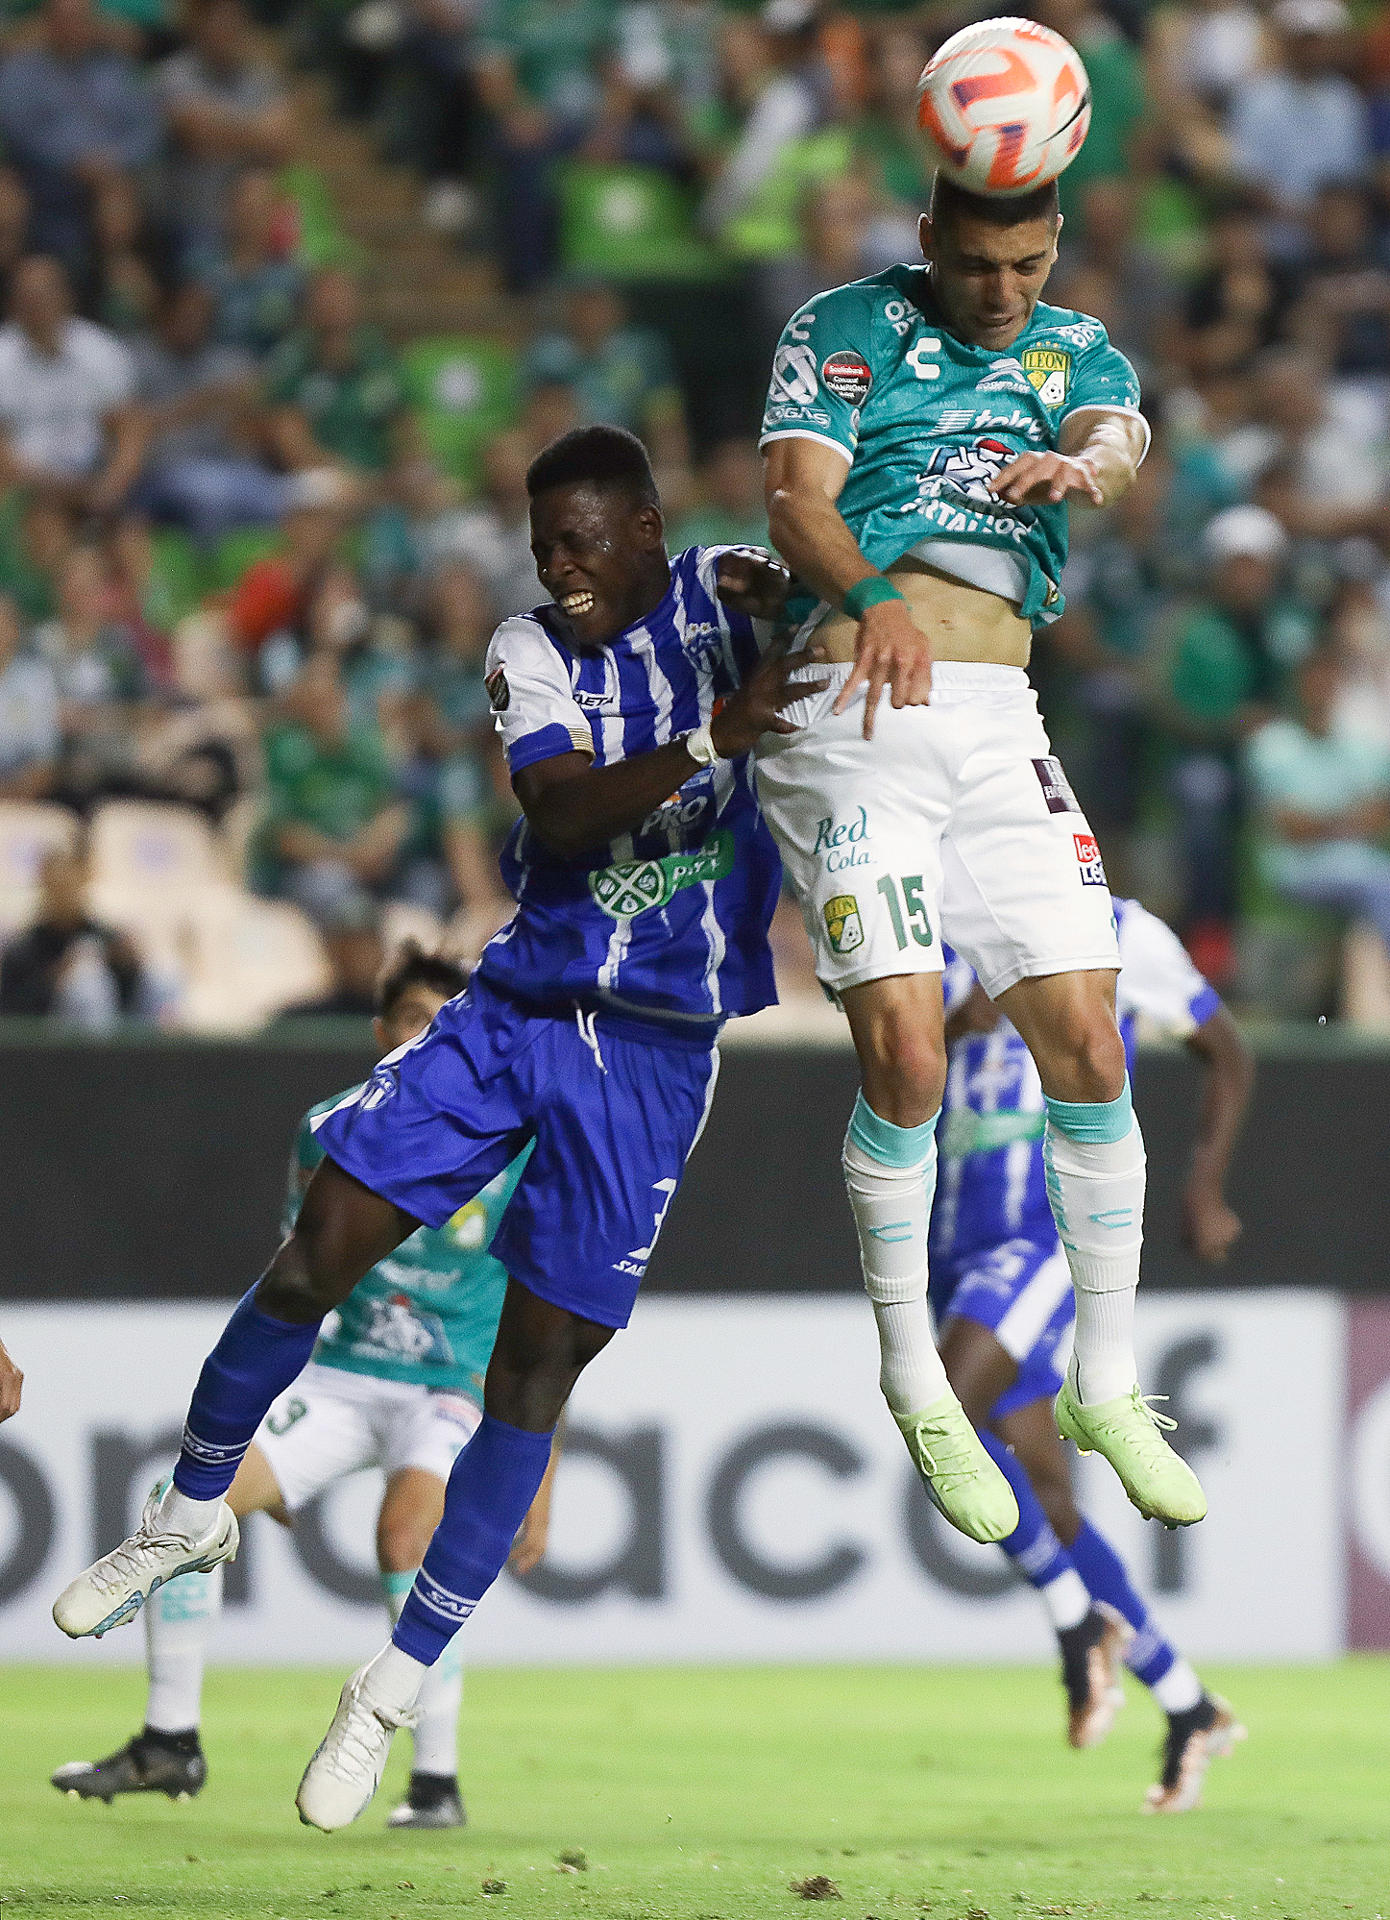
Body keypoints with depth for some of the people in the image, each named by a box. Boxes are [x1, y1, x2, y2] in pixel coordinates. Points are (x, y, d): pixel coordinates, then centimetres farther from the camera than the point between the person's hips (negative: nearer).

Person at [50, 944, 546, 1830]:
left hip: (460, 1386, -4)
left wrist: (540, 1483, -8)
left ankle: (438, 1781, -23)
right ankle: (170, 1744, 3)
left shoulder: (519, 1155, -11)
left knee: (405, 1532, -33)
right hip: (343, 1374, 4)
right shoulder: (331, 1133, 0)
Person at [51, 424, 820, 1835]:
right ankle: (190, 1515, 17)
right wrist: (709, 742, -32)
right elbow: (560, 813, -17)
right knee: (316, 1252, -8)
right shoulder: (530, 651, -1)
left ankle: (398, 1685, 9)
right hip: (518, 1002, 2)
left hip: (652, 1046, -2)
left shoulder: (731, 600, -3)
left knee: (538, 1365, -2)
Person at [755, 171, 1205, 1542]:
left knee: (1087, 1049, -2)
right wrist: (873, 600, -27)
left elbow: (1119, 440, -7)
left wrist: (1083, 465, -32)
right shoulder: (847, 329, 7)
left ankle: (1104, 1388, 13)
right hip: (858, 709, -4)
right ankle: (914, 1388, 3)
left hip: (999, 718, 4)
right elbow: (798, 500, -6)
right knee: (904, 1055, -13)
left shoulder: (1073, 349, 16)